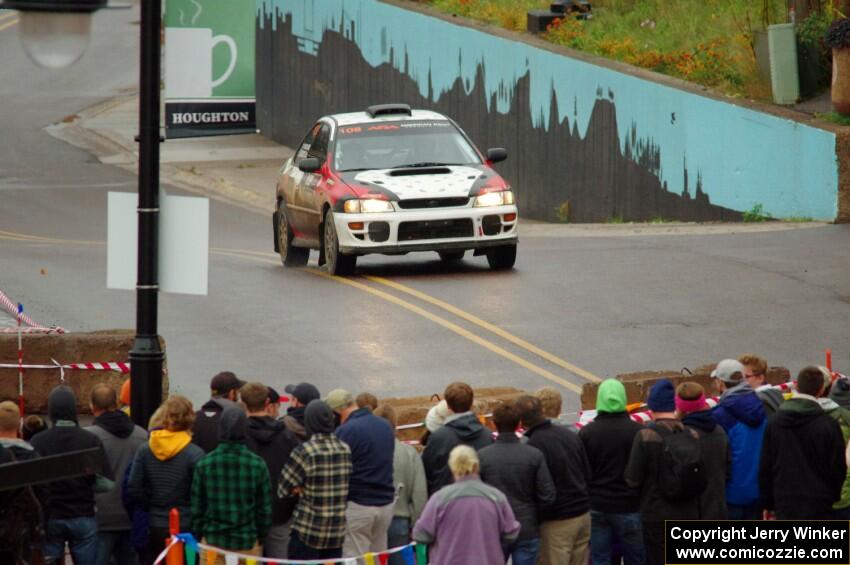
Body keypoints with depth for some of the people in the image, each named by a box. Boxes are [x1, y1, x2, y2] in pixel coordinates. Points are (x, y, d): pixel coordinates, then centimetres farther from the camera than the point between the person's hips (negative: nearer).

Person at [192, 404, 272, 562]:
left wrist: (198, 536, 12)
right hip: (247, 543, 0)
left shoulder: (205, 463, -7)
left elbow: (197, 507, -1)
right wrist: (262, 537, 13)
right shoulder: (257, 464, -9)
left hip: (213, 541, 1)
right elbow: (264, 508, -1)